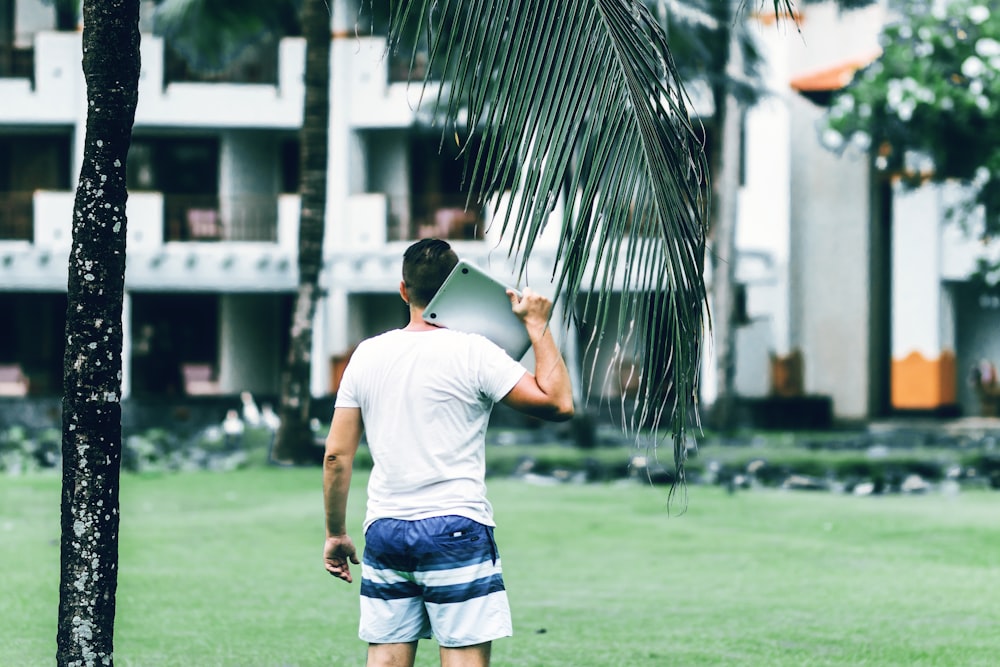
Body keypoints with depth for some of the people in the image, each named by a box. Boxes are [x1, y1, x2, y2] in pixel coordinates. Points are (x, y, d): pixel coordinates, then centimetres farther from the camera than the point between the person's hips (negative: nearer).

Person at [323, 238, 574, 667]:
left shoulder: (367, 355, 7)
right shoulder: (473, 354, -7)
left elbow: (336, 456, 7)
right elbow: (558, 402, -7)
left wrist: (336, 534, 16)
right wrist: (538, 326, 0)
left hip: (385, 531, 5)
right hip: (454, 530, -5)